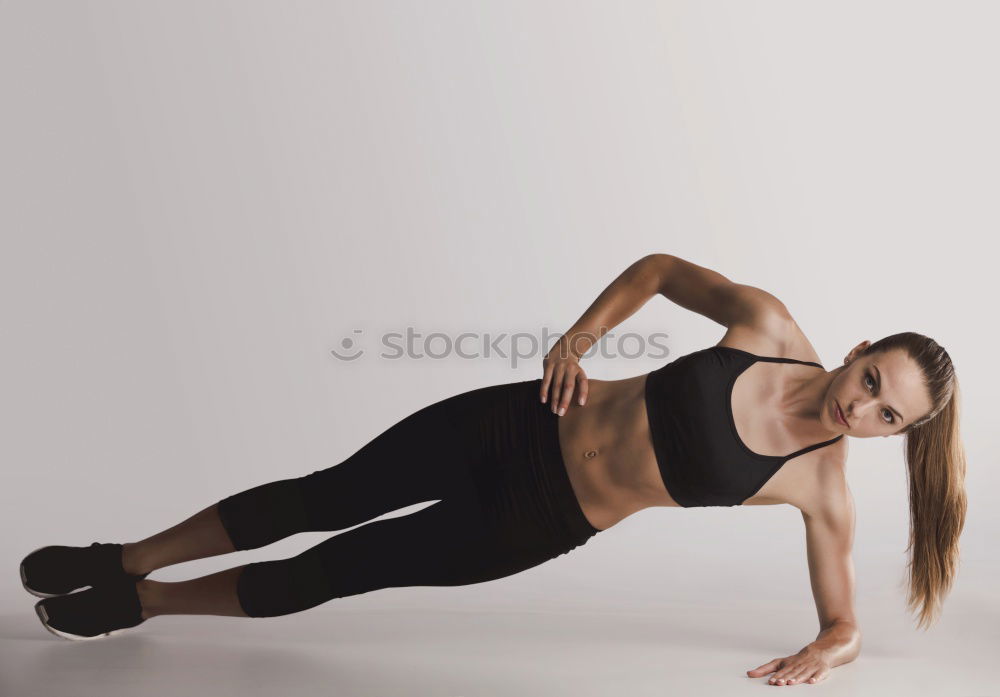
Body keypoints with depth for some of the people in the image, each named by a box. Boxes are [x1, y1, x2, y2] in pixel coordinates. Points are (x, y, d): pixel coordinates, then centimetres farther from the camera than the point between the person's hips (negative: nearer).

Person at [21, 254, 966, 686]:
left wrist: (823, 653, -18)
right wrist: (579, 335, -9)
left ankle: (141, 603, 26)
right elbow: (658, 267, 2)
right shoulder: (769, 325, -10)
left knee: (336, 571, 1)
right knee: (323, 498, 3)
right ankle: (125, 559, 28)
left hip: (544, 524, -1)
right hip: (522, 424, 1)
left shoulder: (823, 490, -10)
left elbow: (844, 623, 3)